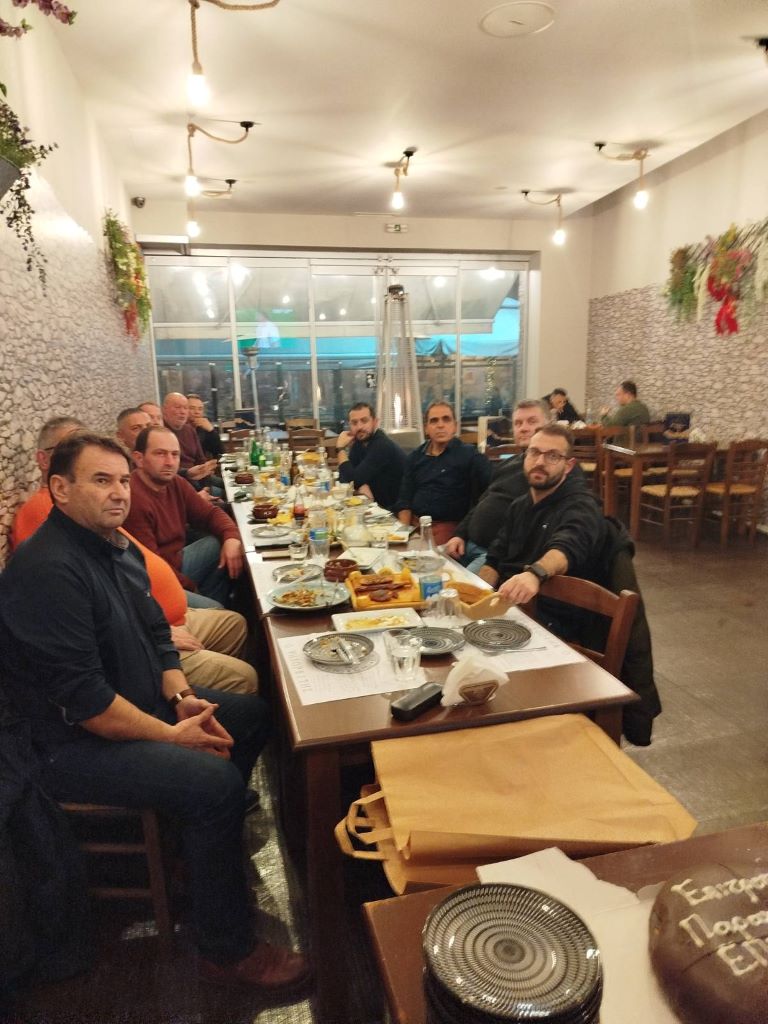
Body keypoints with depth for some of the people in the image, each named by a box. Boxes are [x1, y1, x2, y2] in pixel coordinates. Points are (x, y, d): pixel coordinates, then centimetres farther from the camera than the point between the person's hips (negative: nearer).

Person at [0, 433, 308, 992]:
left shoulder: (119, 548, 5)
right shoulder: (47, 571, -25)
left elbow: (157, 635, 11)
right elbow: (81, 697, -28)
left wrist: (183, 698, -5)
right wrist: (171, 734, -20)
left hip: (141, 704, 10)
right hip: (73, 745, -10)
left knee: (254, 713, 12)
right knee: (215, 781, -25)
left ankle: (209, 837, 28)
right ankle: (226, 951, -5)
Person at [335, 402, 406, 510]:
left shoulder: (383, 446, -23)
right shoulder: (359, 442, 3)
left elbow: (352, 480, -22)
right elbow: (344, 478, 3)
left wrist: (341, 448, -14)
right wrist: (362, 487, -16)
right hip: (376, 504, 7)